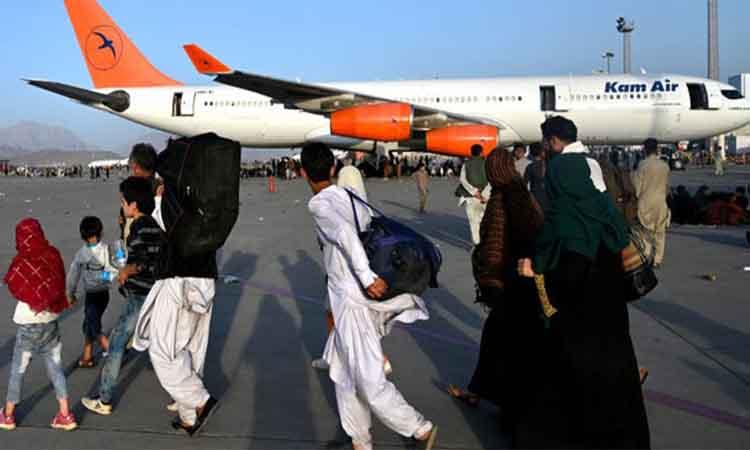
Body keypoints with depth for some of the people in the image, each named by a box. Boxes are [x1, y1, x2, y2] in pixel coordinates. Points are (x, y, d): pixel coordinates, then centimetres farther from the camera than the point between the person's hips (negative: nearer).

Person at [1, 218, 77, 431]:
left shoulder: (22, 262, -16)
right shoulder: (53, 255, -6)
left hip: (29, 324, -4)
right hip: (51, 320, 4)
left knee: (17, 370, 12)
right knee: (55, 368, 11)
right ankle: (65, 415, 11)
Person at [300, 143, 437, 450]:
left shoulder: (319, 204, -12)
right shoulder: (350, 197, 9)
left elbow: (345, 233, -29)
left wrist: (367, 278, -28)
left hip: (353, 301, -8)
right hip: (353, 298, 8)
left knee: (369, 381, 1)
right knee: (342, 371, 20)